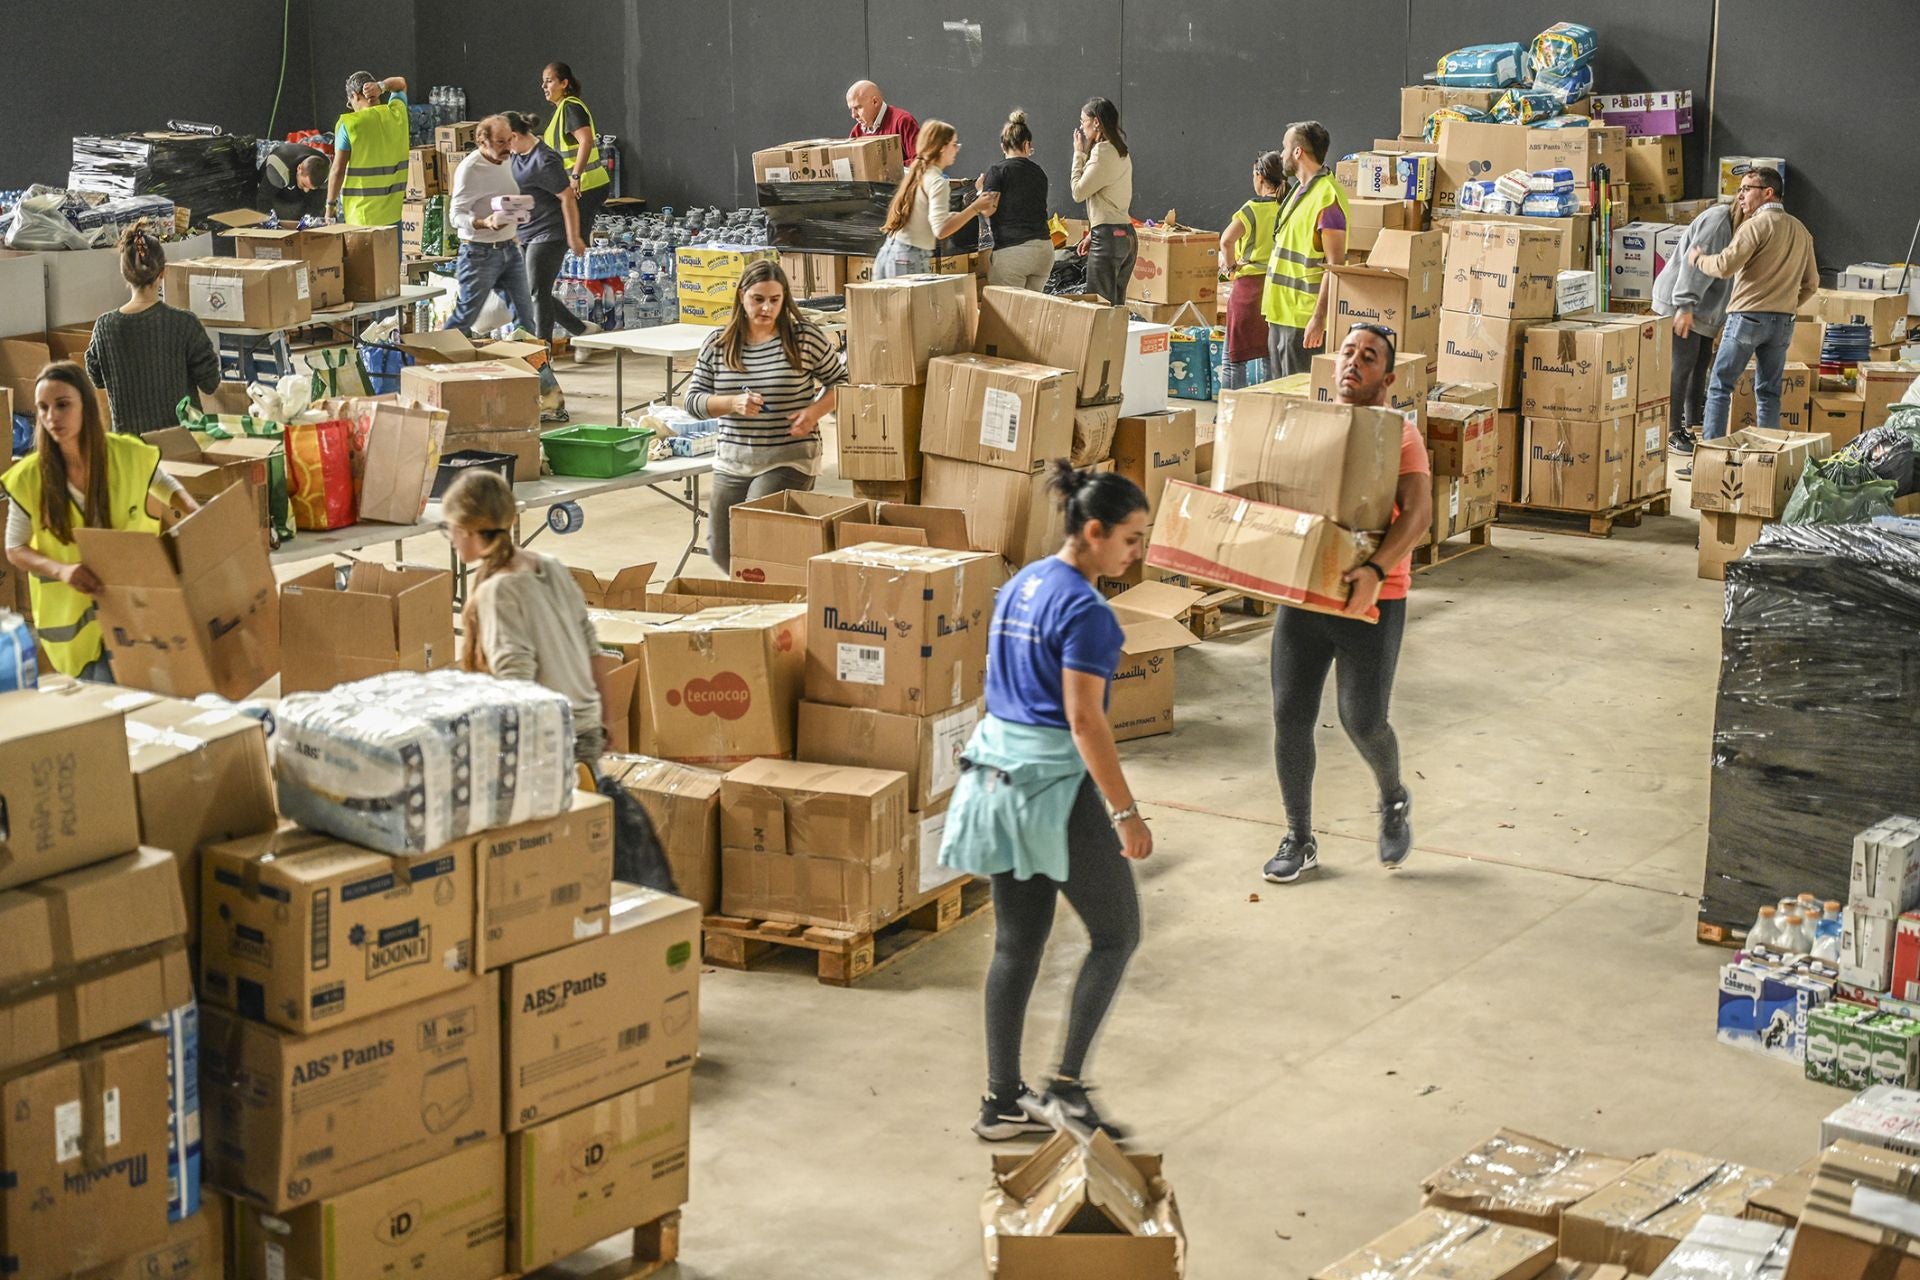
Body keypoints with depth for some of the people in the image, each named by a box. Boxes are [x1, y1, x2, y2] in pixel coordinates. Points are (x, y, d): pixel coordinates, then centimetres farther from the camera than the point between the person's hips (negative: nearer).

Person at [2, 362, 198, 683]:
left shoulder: (130, 455, -12)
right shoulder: (29, 477, -15)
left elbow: (165, 485, 12)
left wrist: (192, 510, -9)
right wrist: (62, 570, -21)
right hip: (69, 614, -1)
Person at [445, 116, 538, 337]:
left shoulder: (505, 163, 7)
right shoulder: (469, 169, -17)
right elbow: (456, 215, -21)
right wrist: (484, 223, -38)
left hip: (509, 248, 8)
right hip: (480, 253, -7)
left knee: (524, 312, 9)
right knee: (466, 316, -3)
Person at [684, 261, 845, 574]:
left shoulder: (806, 337, -5)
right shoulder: (718, 343, 2)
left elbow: (840, 382, 5)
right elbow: (693, 399, 2)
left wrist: (815, 411, -13)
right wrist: (733, 403, -17)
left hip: (789, 460, -4)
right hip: (732, 462, 4)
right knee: (720, 550, 10)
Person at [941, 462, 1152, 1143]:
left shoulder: (1019, 586, 11)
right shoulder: (1085, 609, -17)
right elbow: (1084, 720, -20)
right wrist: (1125, 812, -17)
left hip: (999, 772, 9)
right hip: (1057, 780, -9)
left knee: (1017, 942, 12)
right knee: (1117, 933, 5)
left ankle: (1002, 1101, 16)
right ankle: (1067, 1085, 3)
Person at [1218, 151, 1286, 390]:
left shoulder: (1253, 208, -11)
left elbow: (1227, 240, -23)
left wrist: (1231, 267, -7)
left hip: (1250, 283, -5)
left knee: (1235, 355, 5)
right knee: (1267, 354, 12)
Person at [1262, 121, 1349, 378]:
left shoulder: (1327, 198, -16)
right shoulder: (1300, 191, 15)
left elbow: (1335, 265, -20)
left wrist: (1319, 318, -25)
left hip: (1305, 320, -10)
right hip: (1281, 315, 10)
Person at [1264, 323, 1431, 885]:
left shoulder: (1399, 435, -7)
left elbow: (1418, 513, -19)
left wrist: (1376, 570, -34)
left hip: (1372, 601, -4)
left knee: (1362, 721, -2)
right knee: (1290, 717, 3)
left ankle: (1394, 801, 32)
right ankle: (1299, 840, 19)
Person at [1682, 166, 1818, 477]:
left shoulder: (1757, 225, -11)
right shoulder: (1801, 230, 13)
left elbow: (1725, 266, -17)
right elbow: (1811, 283, 17)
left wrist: (1697, 258, 0)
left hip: (1748, 315, -7)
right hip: (1783, 322, 7)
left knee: (1720, 387, -1)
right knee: (1769, 392, 11)